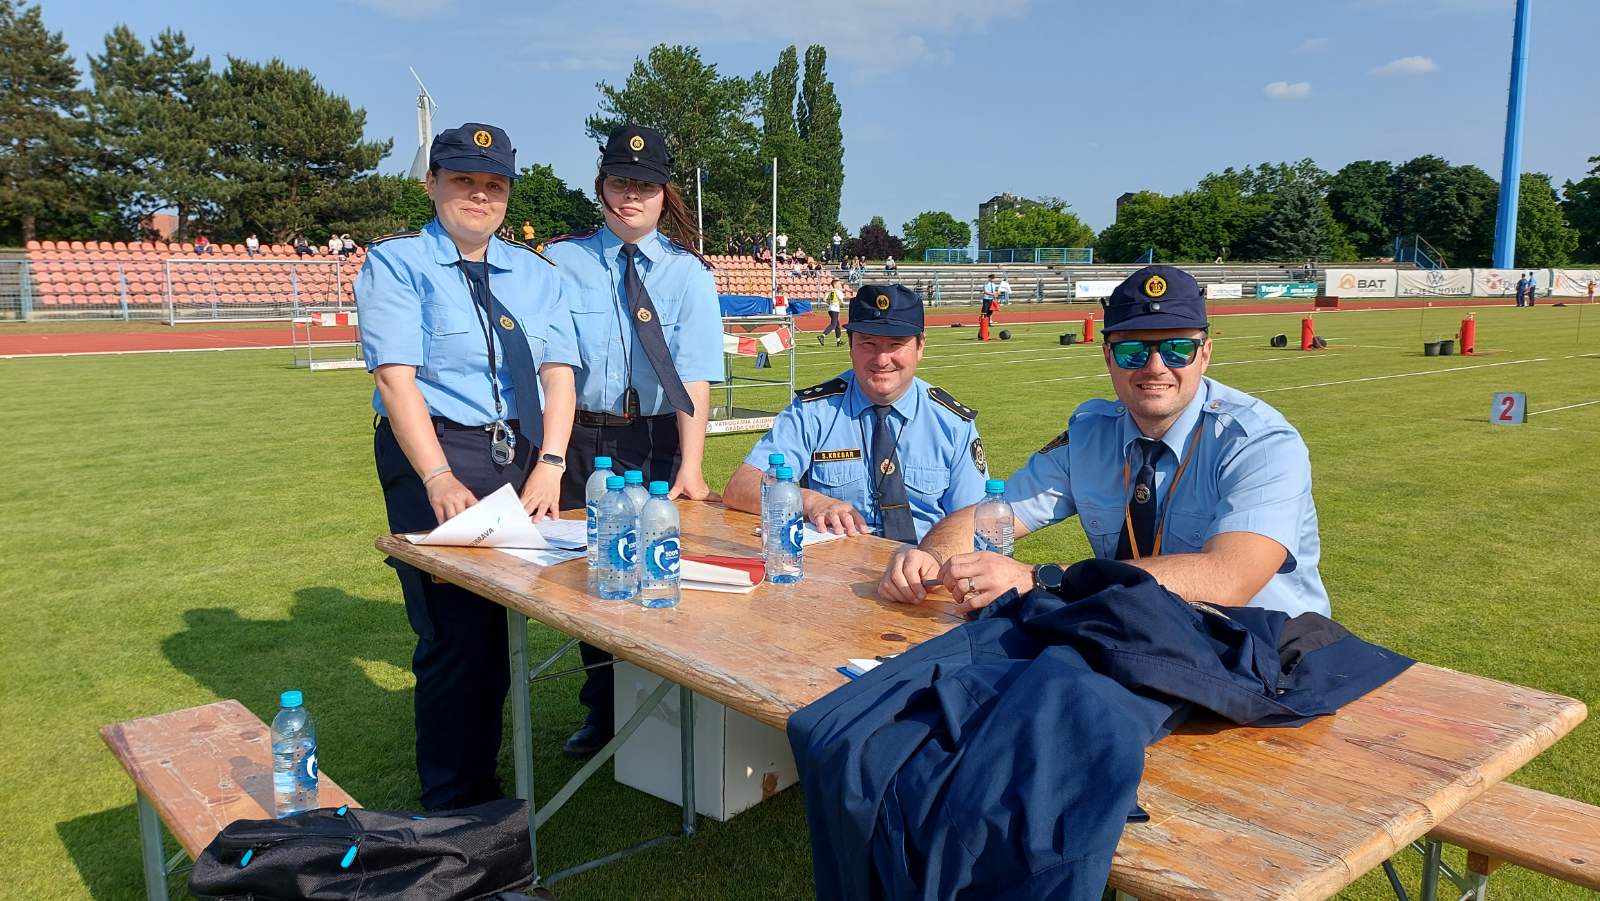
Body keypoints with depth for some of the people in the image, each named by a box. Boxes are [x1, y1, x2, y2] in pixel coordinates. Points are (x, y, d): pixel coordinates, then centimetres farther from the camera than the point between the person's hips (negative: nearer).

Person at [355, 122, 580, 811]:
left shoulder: (536, 274, 14)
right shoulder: (396, 263, 0)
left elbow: (558, 372, 4)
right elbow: (396, 376, -11)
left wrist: (549, 465, -11)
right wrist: (440, 480, -21)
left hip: (525, 459, 5)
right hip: (435, 454, -4)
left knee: (496, 630, 12)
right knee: (459, 636, -7)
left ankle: (479, 780, 30)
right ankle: (455, 810, 8)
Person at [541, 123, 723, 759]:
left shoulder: (688, 272, 0)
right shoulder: (560, 261, 2)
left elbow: (694, 378, -10)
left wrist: (689, 469, -21)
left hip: (660, 440, -1)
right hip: (582, 439, 1)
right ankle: (602, 711, 27)